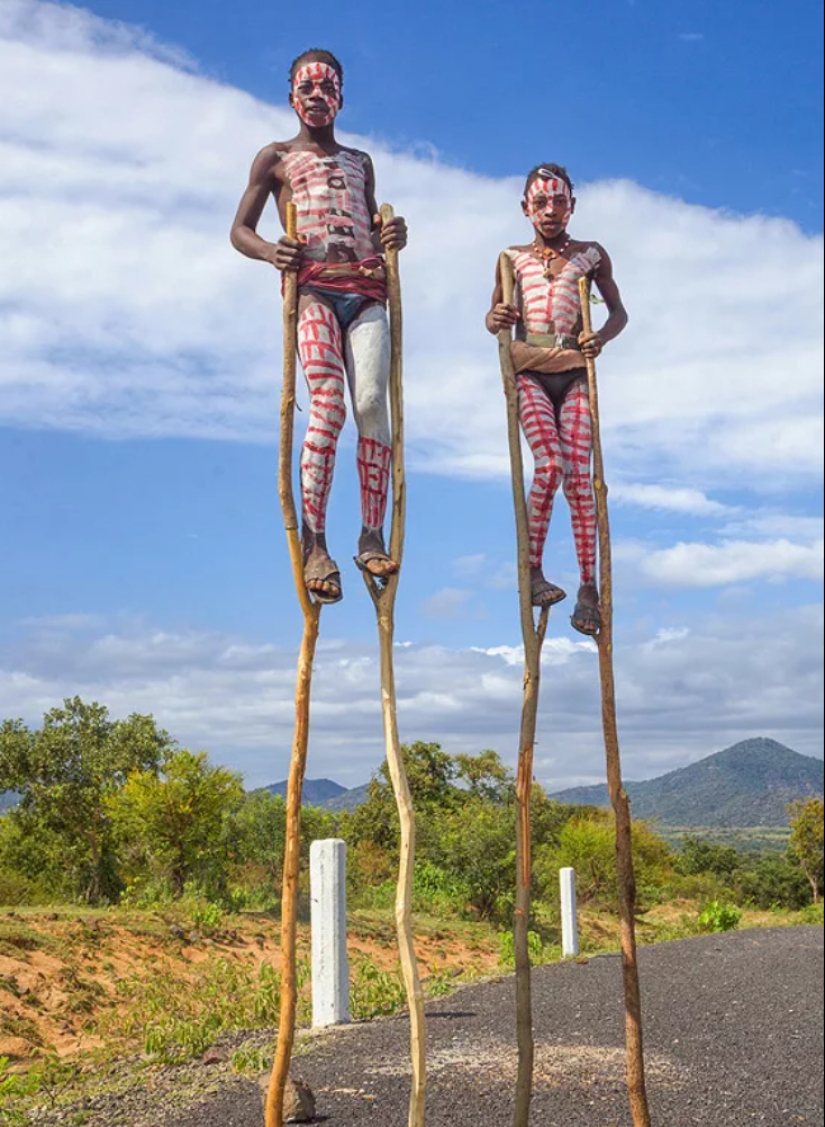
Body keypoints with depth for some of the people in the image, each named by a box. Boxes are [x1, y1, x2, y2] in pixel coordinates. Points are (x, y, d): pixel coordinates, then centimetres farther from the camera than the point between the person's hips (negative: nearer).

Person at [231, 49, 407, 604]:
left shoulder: (361, 162, 28)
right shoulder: (275, 158, 18)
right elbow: (239, 230, 14)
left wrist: (394, 236, 6)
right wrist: (269, 251, -9)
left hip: (366, 292, 3)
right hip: (312, 290, -3)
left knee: (371, 403, -14)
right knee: (329, 406, -20)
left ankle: (373, 538, -11)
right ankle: (314, 544, -19)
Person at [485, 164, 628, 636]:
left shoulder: (591, 255, 11)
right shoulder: (513, 259, 12)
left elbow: (620, 312, 13)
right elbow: (494, 318, 17)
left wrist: (602, 337, -10)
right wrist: (496, 319, -9)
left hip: (574, 373, 1)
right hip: (528, 371, 0)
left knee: (579, 476, -8)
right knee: (551, 463, -21)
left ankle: (589, 587, -2)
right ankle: (533, 571, -10)